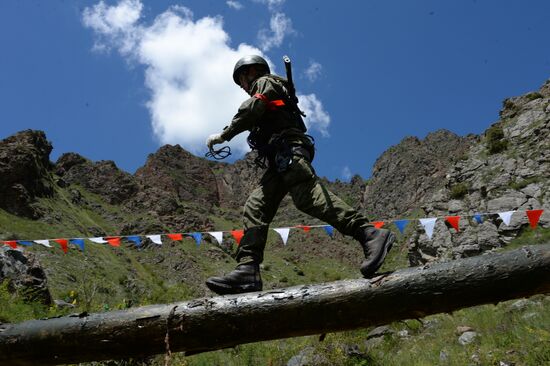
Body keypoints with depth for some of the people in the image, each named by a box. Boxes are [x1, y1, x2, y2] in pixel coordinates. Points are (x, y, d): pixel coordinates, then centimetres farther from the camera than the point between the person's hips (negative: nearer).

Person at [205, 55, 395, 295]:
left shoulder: (265, 82, 14)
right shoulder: (272, 95, 40)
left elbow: (251, 111, -5)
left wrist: (224, 135, -2)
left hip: (289, 150, -9)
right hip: (279, 161, 9)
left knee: (309, 196, -29)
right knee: (255, 208, -5)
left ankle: (369, 235, -38)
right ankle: (248, 271, -16)